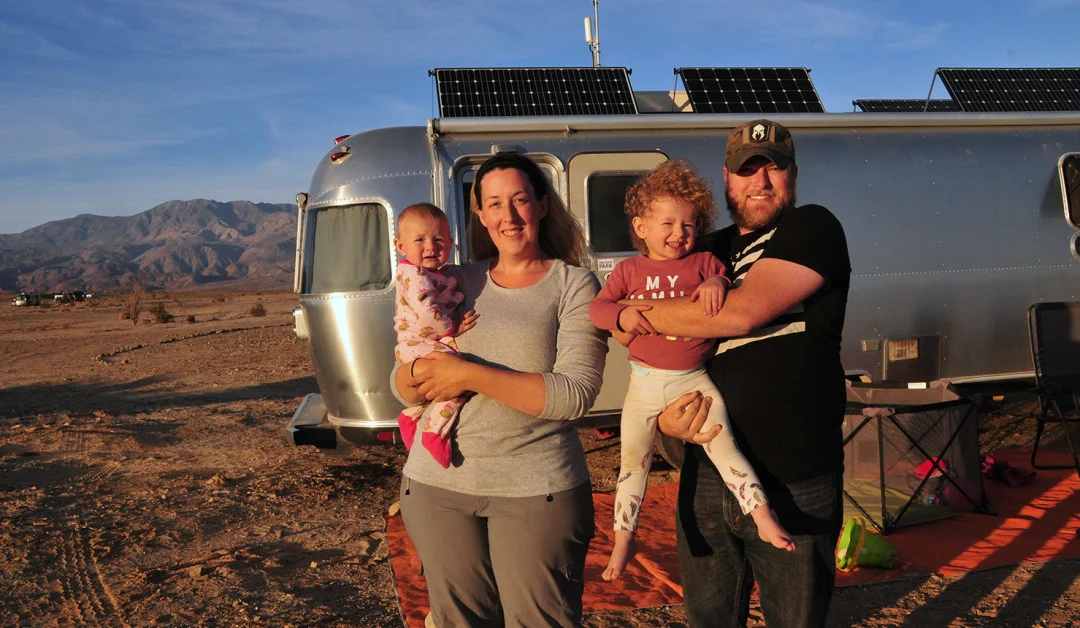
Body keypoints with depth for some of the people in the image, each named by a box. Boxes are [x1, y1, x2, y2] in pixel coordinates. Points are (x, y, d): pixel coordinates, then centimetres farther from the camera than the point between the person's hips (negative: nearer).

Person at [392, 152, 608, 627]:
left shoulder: (573, 285, -3)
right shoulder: (455, 284, 9)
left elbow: (575, 393, -15)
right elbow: (402, 387, 8)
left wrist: (470, 375, -18)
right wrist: (421, 373, -16)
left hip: (537, 490, -4)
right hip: (437, 484, 4)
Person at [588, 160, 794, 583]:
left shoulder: (704, 263, 2)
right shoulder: (629, 270, 4)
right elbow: (596, 307, 1)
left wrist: (718, 284, -24)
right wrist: (620, 316, -20)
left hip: (693, 379, -1)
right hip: (645, 382, 1)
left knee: (722, 445, -10)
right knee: (633, 461, 9)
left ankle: (764, 518, -2)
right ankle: (622, 540, 22)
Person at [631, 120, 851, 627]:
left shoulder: (812, 229, -6)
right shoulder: (710, 252, 14)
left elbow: (742, 313, -22)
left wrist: (639, 314, -11)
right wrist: (666, 418, -3)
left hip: (795, 484, -5)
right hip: (707, 475, 6)